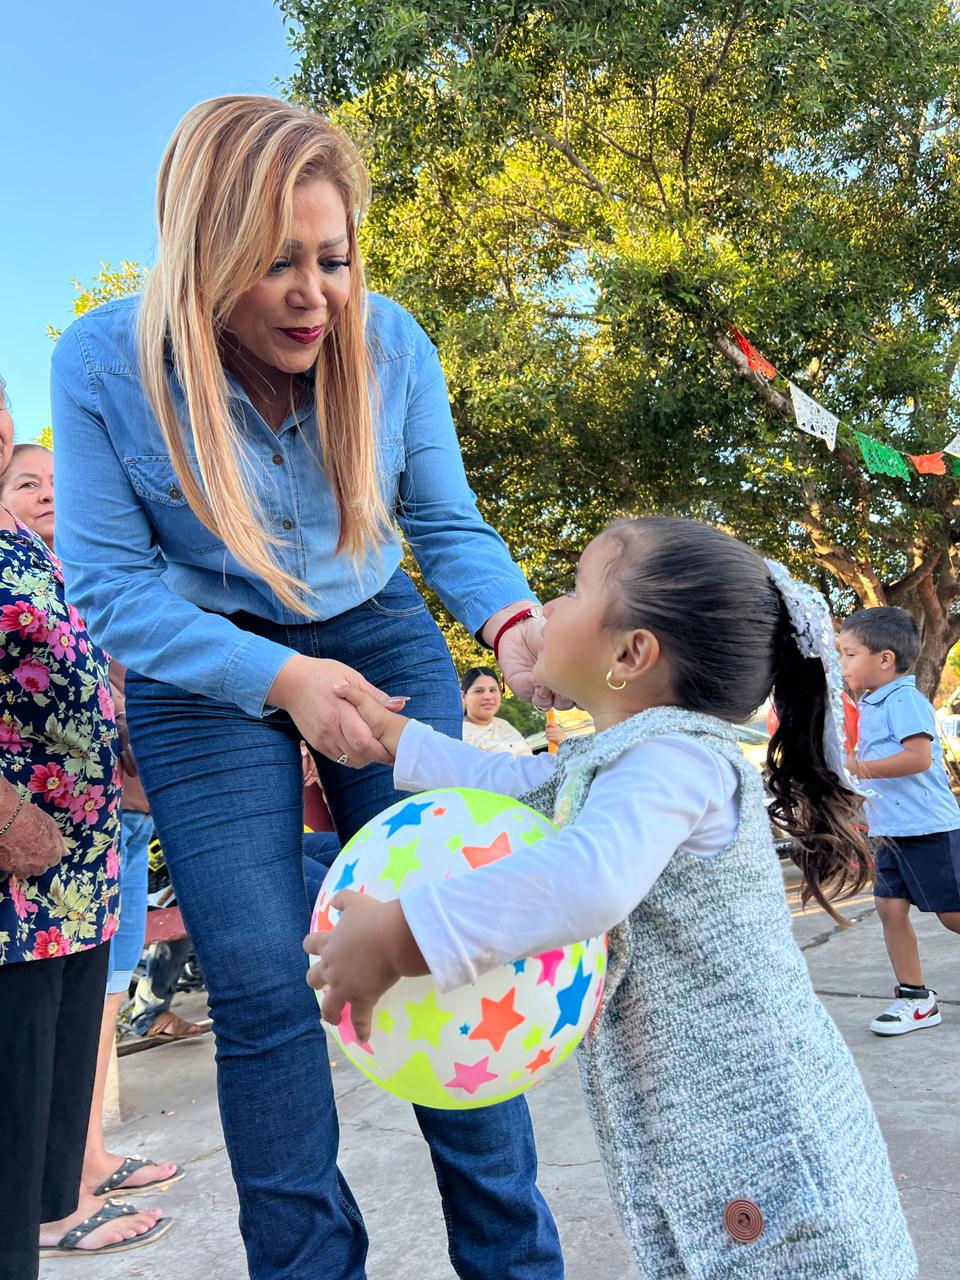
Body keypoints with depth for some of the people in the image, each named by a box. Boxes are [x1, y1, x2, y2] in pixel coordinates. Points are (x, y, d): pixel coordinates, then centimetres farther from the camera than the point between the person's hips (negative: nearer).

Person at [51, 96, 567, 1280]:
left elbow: (447, 524, -2)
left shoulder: (390, 342, -11)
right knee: (262, 989, -2)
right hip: (204, 670, -1)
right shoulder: (104, 364, -16)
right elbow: (109, 585, -15)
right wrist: (281, 677, -30)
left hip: (379, 638, 2)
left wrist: (511, 620, -24)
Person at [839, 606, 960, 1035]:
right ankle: (914, 997, 13)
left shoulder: (904, 699, -16)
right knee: (891, 908, 5)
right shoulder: (870, 706, 14)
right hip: (889, 830, 9)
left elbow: (918, 757, -26)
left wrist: (861, 768, -25)